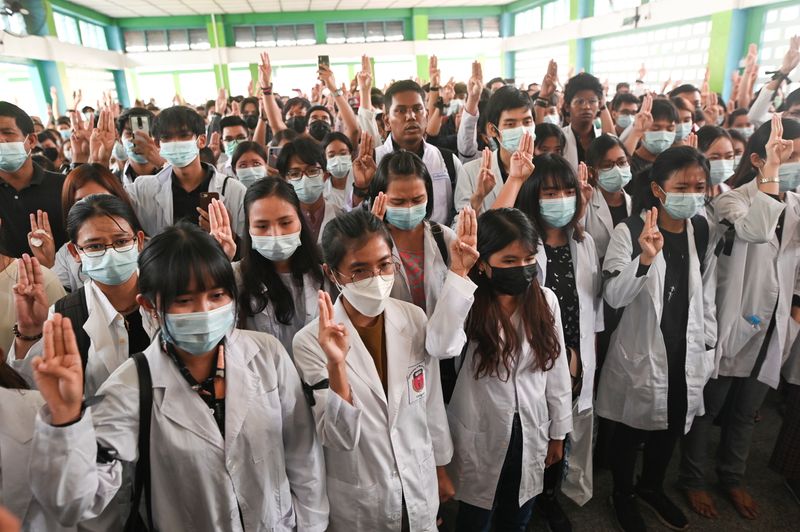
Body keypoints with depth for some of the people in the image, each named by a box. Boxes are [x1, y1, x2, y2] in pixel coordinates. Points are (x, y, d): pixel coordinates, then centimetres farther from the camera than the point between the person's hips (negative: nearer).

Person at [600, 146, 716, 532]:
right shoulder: (629, 232, -16)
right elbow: (613, 297, -25)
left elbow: (706, 295, 9)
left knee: (672, 427, 21)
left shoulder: (703, 232, 1)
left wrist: (707, 346, 10)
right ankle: (623, 495, 38)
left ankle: (652, 487, 47)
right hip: (641, 355, -5)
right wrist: (645, 259, -40)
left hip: (686, 355, 5)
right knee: (632, 429, 13)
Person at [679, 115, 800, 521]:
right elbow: (757, 230, -35)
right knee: (708, 407, 11)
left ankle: (732, 477, 42)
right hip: (732, 323, -5)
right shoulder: (731, 199, -13)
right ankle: (692, 478, 30)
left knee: (746, 412, 21)